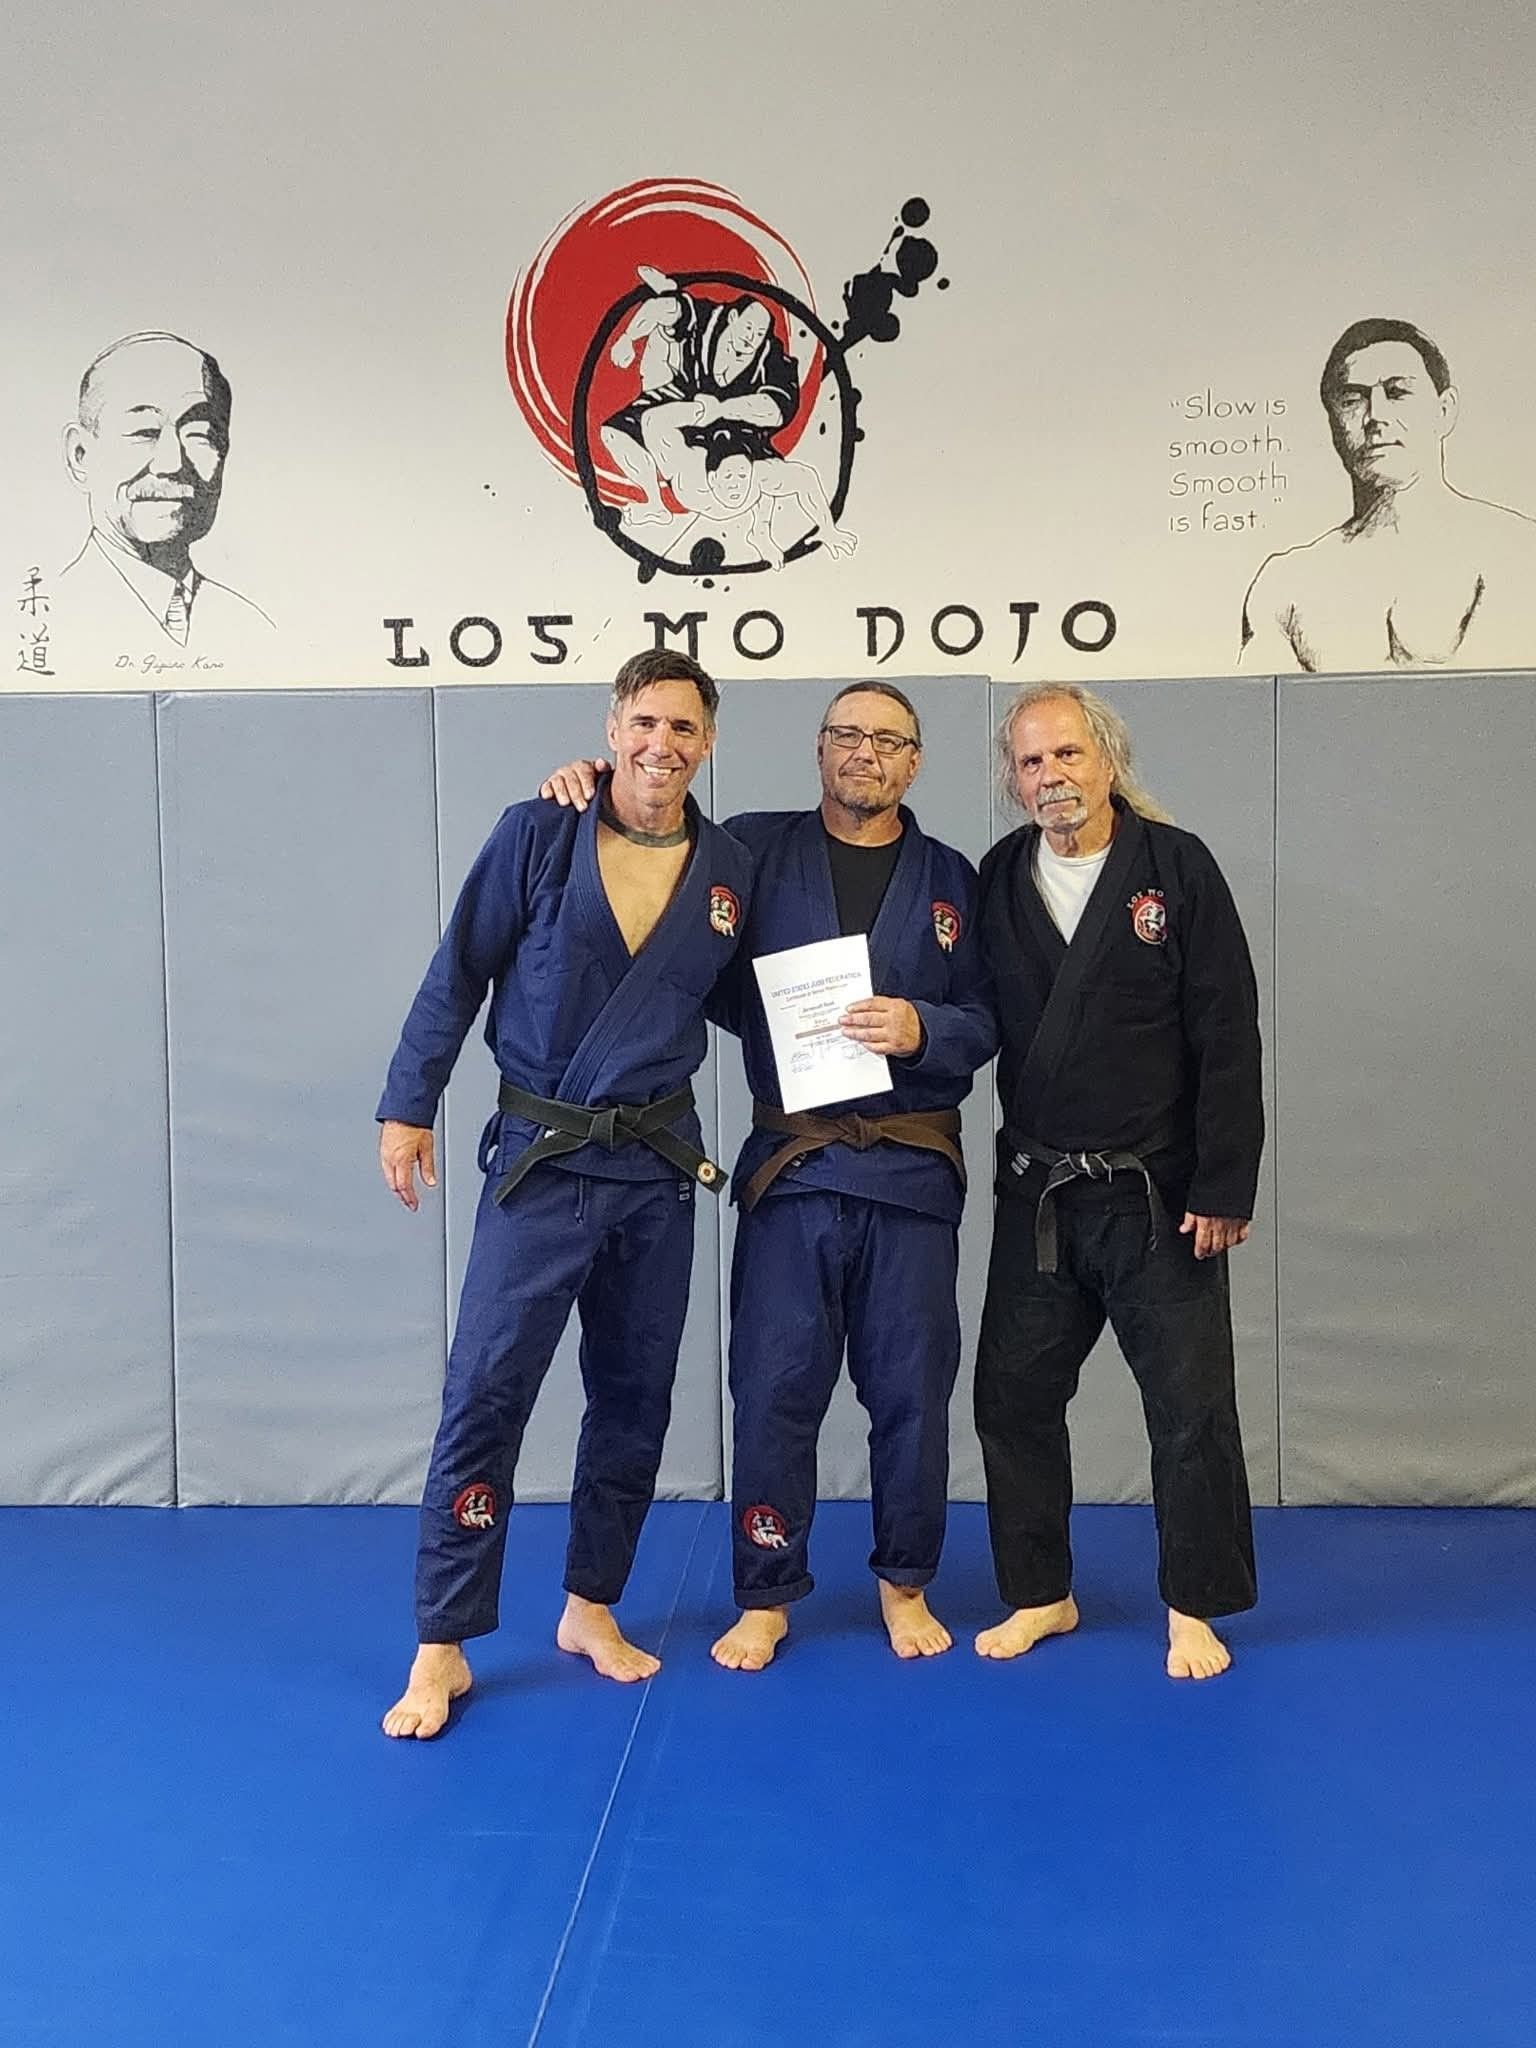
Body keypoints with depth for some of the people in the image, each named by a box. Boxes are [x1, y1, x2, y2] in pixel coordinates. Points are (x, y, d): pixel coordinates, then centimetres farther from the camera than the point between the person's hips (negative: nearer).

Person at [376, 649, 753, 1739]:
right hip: (540, 1158, -3)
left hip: (660, 1164, 4)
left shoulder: (730, 869, 1)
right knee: (485, 1394, -5)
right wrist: (410, 1106, -3)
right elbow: (458, 975, -2)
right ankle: (443, 1646, 8)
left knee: (635, 1398, 12)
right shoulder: (537, 837, -7)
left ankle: (591, 1608, 29)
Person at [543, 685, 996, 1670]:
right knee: (775, 1387, 3)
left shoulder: (950, 879, 7)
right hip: (791, 1165, -1)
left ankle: (906, 1583, 30)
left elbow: (986, 1023, 5)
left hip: (911, 1170, 1)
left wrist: (923, 1030, -15)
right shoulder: (755, 849, 3)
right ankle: (766, 1597, 21)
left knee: (911, 1390, 9)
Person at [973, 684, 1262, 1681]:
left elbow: (1229, 1036, -9)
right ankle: (1041, 1595, 29)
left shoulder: (1177, 867, -7)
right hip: (1036, 1194, 4)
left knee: (1191, 1404, 4)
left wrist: (1224, 1187, -12)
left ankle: (1195, 1608, 25)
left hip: (1158, 1195, -3)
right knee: (1014, 1396, 10)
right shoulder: (998, 880, 4)